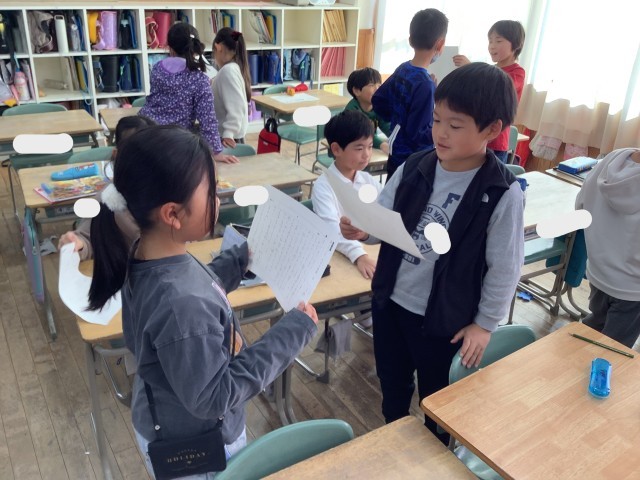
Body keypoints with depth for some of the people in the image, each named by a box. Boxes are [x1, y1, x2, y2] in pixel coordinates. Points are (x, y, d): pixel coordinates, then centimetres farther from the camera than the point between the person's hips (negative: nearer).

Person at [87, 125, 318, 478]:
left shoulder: (145, 255, -13)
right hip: (192, 449, -7)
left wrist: (240, 260, 4)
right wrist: (292, 332, -28)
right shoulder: (181, 306, -39)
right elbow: (214, 398, -29)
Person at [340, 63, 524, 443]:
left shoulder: (503, 193, -20)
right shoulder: (414, 167, -8)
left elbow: (505, 267, -13)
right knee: (391, 381, 26)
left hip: (445, 317, -4)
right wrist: (362, 230, -21)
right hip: (390, 300, 4)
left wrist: (485, 323, -7)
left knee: (437, 398, 21)